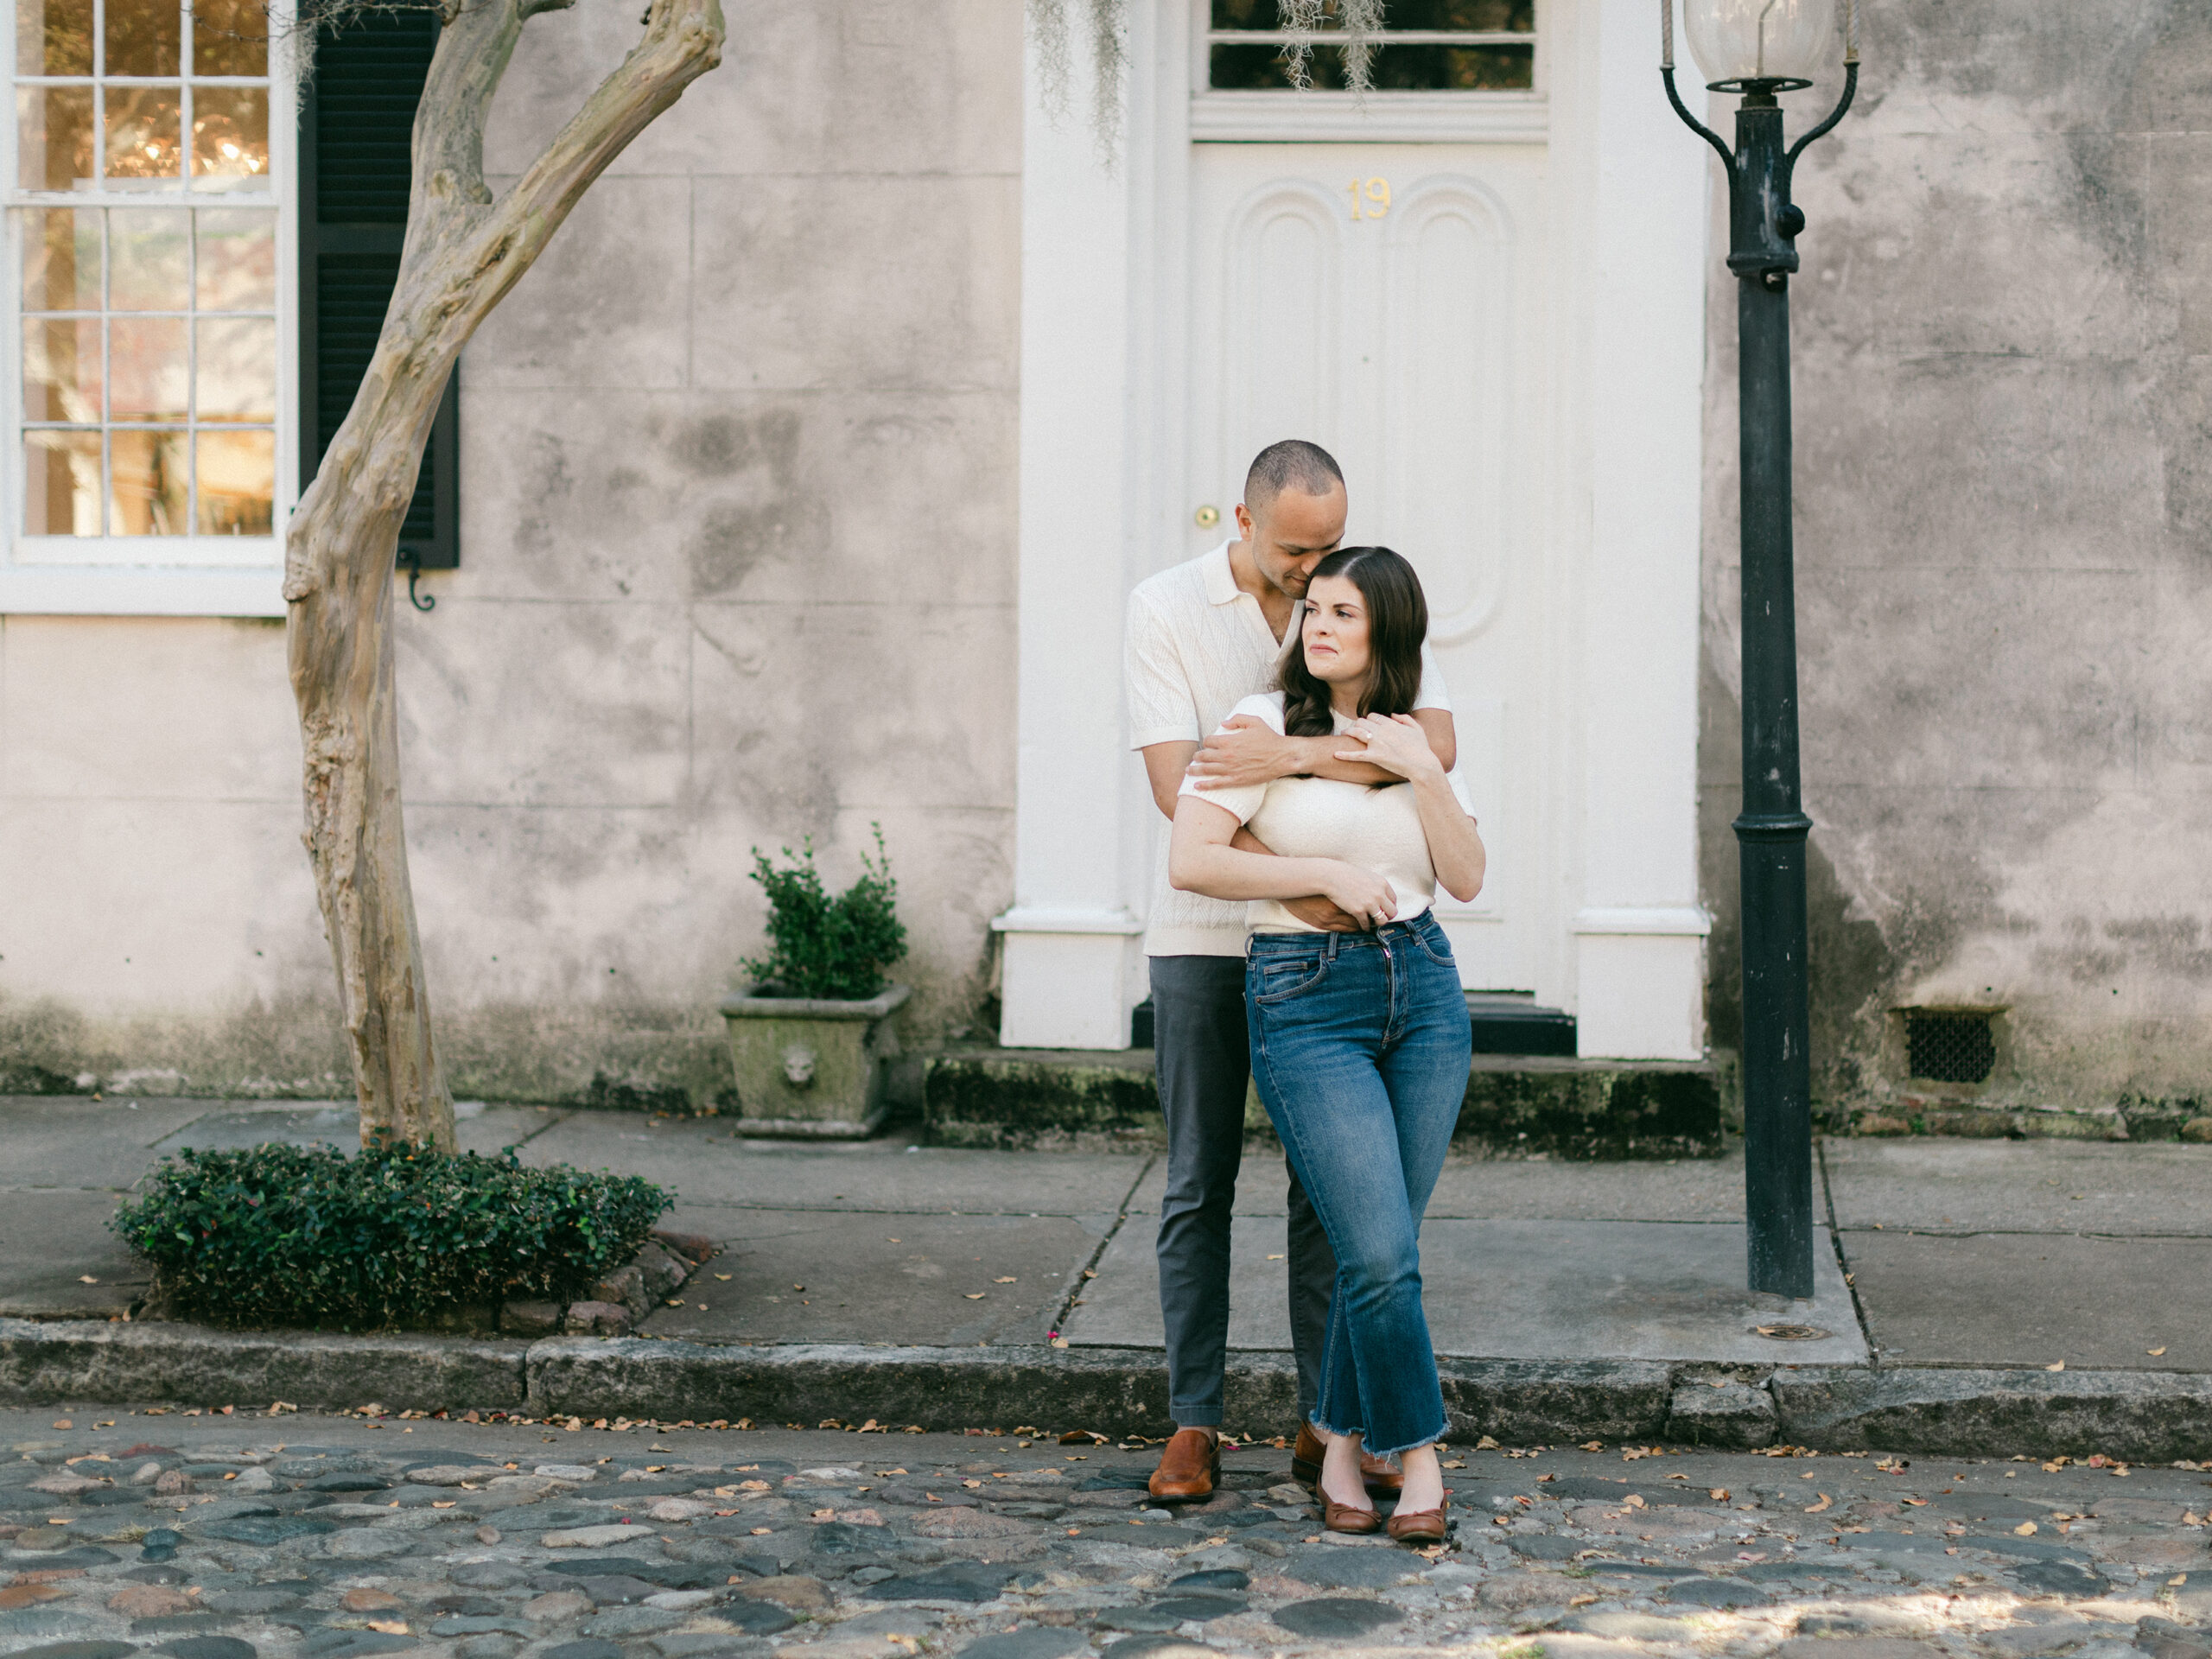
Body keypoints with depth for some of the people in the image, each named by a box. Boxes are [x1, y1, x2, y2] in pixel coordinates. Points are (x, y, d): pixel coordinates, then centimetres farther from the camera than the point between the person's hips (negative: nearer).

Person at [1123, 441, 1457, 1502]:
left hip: (1331, 938, 2)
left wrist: (1298, 755, -28)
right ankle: (1193, 1424, 8)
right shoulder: (1166, 608, -6)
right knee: (1199, 1184, 3)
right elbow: (1176, 785, -15)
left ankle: (1326, 1424, 12)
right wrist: (1296, 884, -24)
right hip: (1204, 934, -2)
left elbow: (1435, 741, -15)